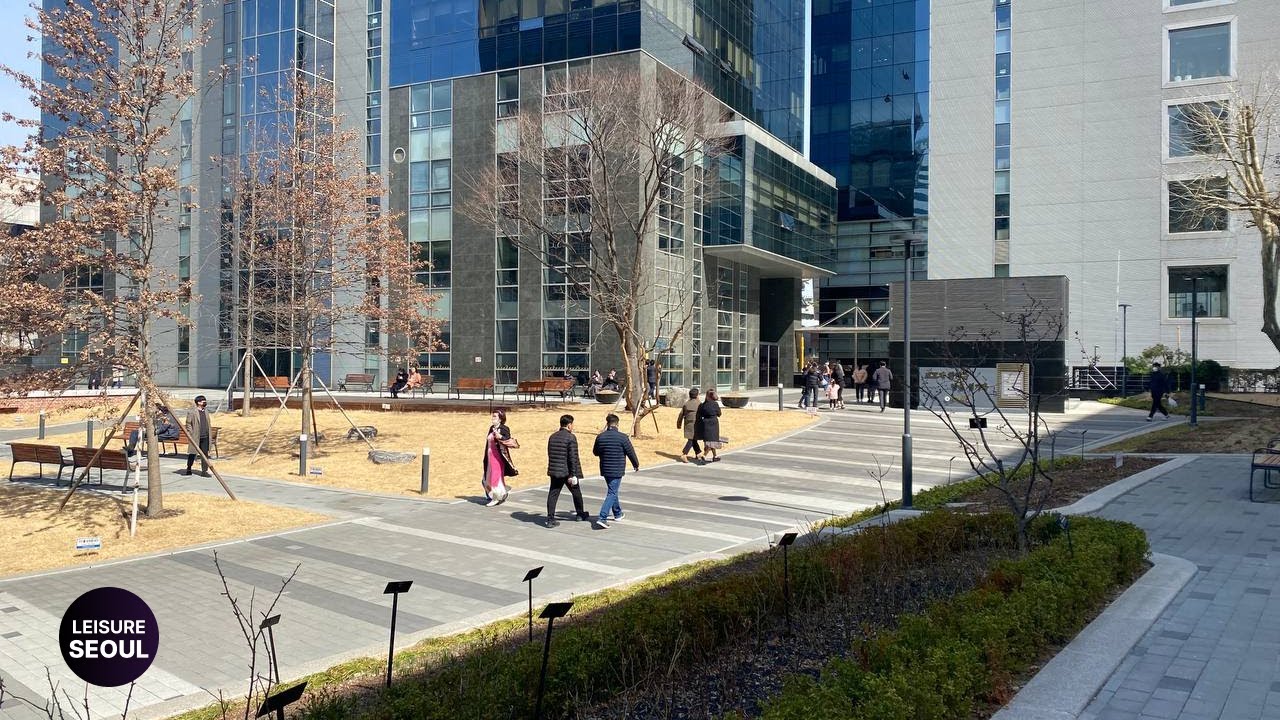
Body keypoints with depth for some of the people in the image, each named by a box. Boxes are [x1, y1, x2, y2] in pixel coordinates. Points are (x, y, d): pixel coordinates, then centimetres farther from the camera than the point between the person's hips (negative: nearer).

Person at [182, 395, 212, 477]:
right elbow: (188, 424, -6)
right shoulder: (191, 412, -6)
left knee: (205, 454, 2)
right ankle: (188, 469, 23)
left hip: (205, 437, 5)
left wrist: (209, 434, 13)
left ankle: (204, 471, 6)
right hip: (195, 437, -5)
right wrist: (190, 435, -12)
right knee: (192, 454, 7)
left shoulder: (206, 411, 13)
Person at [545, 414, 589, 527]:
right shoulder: (570, 438, -12)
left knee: (553, 494, 3)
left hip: (554, 471, 5)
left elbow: (550, 454, 14)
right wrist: (573, 474, -15)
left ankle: (550, 519, -5)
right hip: (567, 471, -5)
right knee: (576, 492, 15)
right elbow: (573, 457, -16)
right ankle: (580, 514, 30)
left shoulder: (552, 437, 9)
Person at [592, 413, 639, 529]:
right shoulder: (622, 438, -15)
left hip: (605, 470, 5)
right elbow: (631, 453, -5)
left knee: (613, 491, 23)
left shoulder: (600, 437, -3)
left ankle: (618, 514, 37)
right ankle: (602, 518, -13)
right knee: (612, 494, -2)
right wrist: (636, 465, 12)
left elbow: (595, 452, 10)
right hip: (617, 470, -5)